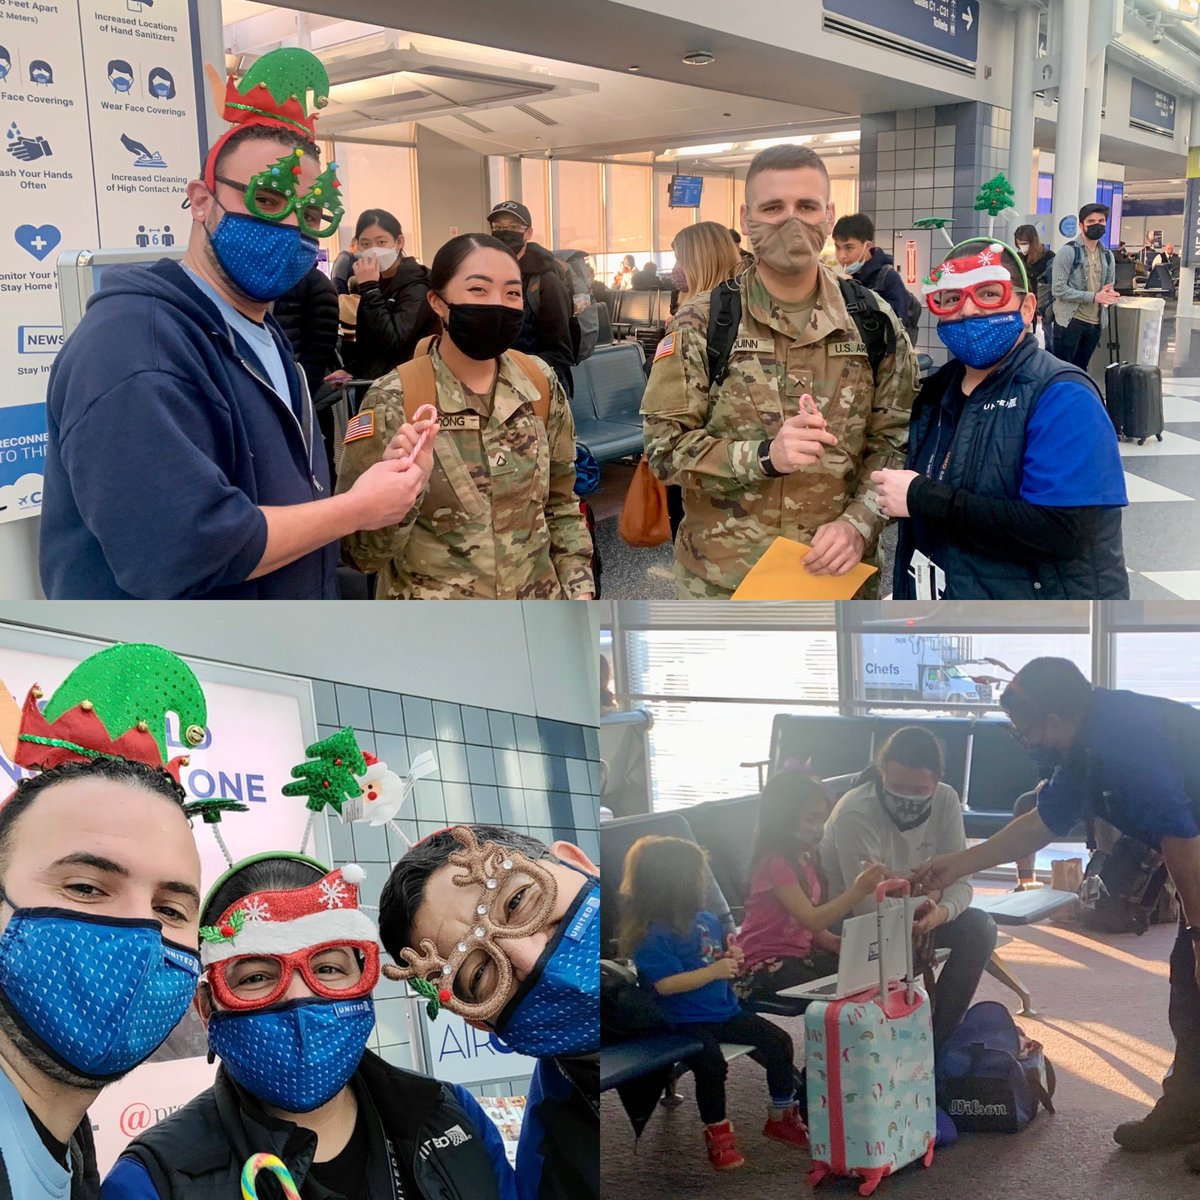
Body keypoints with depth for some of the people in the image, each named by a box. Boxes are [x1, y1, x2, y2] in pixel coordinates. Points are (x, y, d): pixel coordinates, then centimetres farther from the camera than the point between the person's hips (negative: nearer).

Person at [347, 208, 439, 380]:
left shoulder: (417, 287, -10)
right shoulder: (377, 282, 12)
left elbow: (392, 342, -23)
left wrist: (369, 288, -18)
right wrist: (349, 371, 4)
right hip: (369, 381, 7)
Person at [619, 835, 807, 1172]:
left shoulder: (708, 922, 9)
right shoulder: (652, 935, -15)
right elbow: (665, 984, -22)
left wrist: (733, 961, -1)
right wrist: (713, 971, -22)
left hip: (726, 1011, 7)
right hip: (686, 1021, -7)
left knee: (779, 1042, -3)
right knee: (711, 1063, -31)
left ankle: (781, 1116, 16)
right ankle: (717, 1132, -6)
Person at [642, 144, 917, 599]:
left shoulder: (873, 322, 1)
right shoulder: (700, 324, -5)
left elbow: (896, 441, 3)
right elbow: (665, 445, -8)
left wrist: (859, 523, -14)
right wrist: (763, 455, -23)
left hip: (835, 572, 2)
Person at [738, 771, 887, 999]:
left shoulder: (805, 859, 10)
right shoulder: (775, 862, -17)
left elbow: (812, 924, 12)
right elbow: (811, 920, -25)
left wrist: (833, 941, -8)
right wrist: (859, 891, -30)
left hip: (800, 953, 8)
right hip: (765, 963, -8)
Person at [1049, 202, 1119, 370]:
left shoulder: (1108, 255, 12)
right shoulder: (1068, 251, -9)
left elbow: (1110, 286, 22)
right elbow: (1058, 289, -16)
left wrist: (1109, 295, -5)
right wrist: (1093, 296, -20)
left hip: (1095, 323, 7)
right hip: (1070, 321, -7)